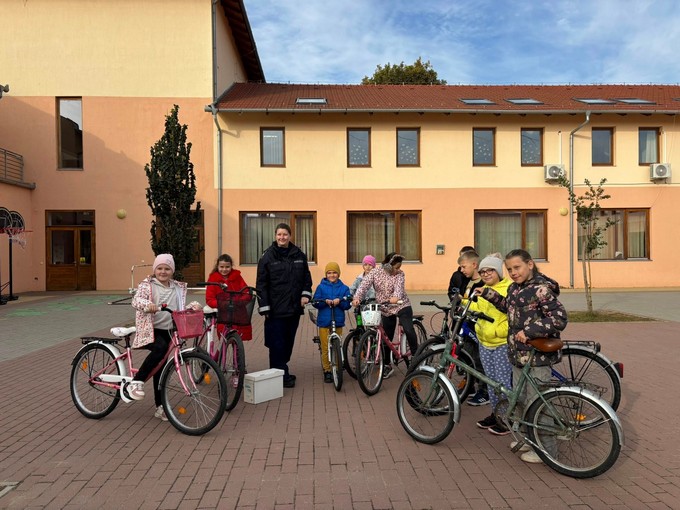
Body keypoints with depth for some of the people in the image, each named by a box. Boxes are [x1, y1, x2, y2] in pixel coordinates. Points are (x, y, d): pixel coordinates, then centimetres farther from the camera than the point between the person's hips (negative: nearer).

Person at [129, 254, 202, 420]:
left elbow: (181, 310, 11)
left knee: (160, 367, 9)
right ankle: (136, 381, -20)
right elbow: (136, 300, -18)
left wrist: (193, 306, -9)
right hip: (150, 330, -4)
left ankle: (160, 407, 18)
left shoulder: (178, 288, 10)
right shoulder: (147, 284, -3)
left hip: (168, 331, 4)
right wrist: (147, 304, -39)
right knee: (161, 347, -34)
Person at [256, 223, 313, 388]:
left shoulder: (299, 255, 8)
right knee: (277, 343, -2)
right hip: (276, 309, -4)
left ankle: (282, 372, 26)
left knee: (289, 341, 12)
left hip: (294, 307, 4)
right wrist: (264, 307, -9)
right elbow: (261, 283, -4)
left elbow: (306, 276, 17)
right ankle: (281, 376, 8)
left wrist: (306, 294, 1)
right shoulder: (268, 256, -3)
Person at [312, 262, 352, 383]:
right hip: (324, 321, -1)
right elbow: (316, 303, -1)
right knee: (325, 348, 2)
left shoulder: (344, 288, 6)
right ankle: (327, 371, 13)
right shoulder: (321, 287, 4)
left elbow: (348, 304, 1)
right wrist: (325, 301, -19)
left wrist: (339, 301, -18)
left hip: (338, 321, 1)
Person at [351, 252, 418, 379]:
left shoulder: (400, 274, -9)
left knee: (408, 330, -23)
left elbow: (399, 287, -27)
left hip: (402, 306, -2)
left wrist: (396, 297, -50)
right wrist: (357, 297, -36)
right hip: (386, 310, 2)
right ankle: (387, 366, 24)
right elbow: (364, 285, -18)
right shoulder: (375, 272, -6)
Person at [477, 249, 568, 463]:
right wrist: (487, 293, 19)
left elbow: (560, 319, -22)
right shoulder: (514, 288, 8)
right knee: (521, 399, 21)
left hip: (537, 356, -9)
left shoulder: (541, 289, -18)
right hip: (518, 354, 9)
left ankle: (545, 449, 19)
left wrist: (529, 330, -27)